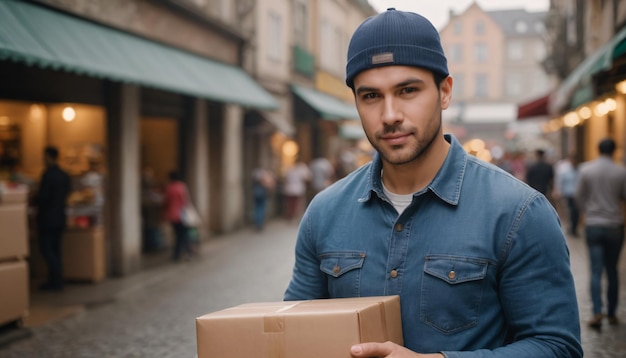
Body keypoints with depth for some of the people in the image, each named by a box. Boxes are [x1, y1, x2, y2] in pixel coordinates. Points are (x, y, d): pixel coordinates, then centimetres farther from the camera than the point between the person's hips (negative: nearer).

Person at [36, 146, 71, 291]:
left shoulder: (48, 174, -17)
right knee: (55, 249, 12)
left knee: (46, 249, -2)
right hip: (60, 217, 8)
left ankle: (57, 280, -7)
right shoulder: (64, 175, 7)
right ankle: (54, 280, 15)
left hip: (47, 218, -8)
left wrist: (36, 199, 2)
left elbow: (42, 197, -18)